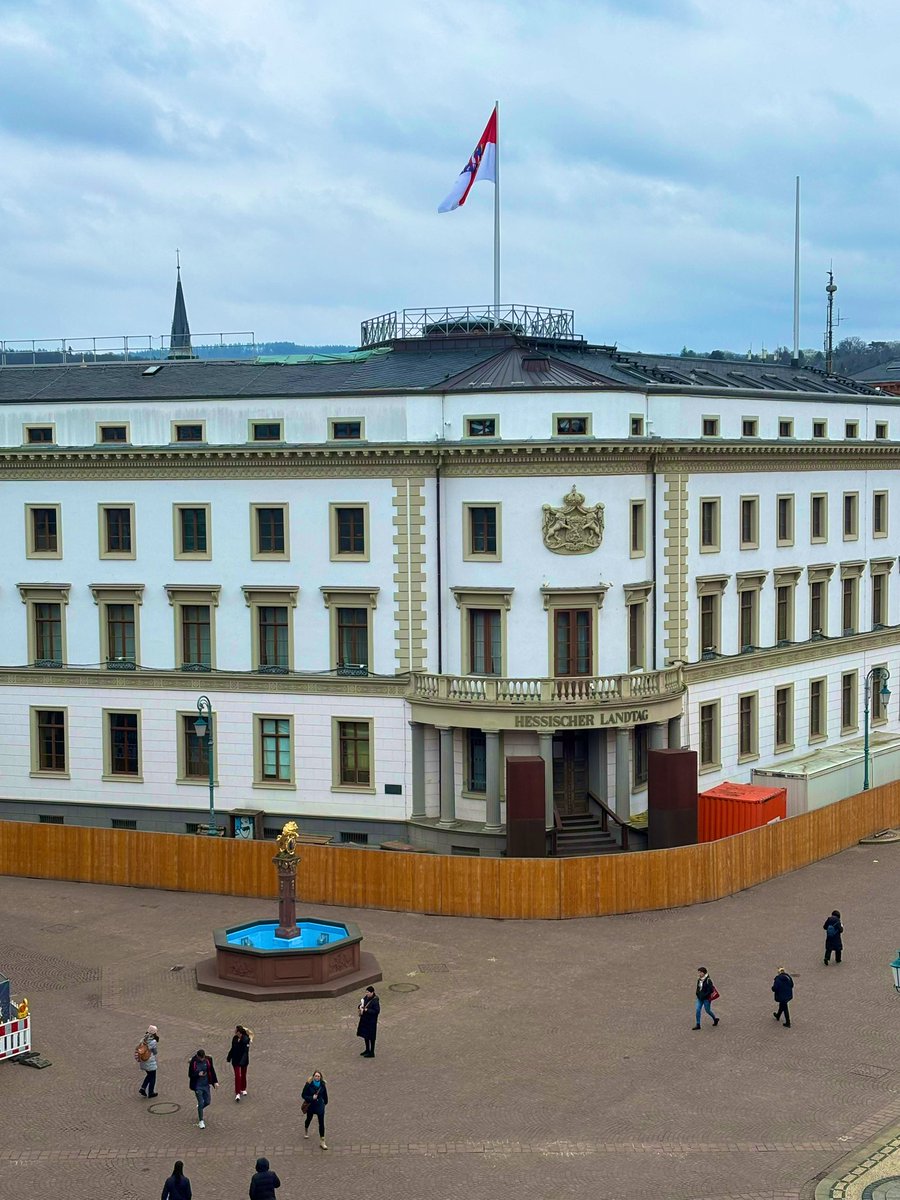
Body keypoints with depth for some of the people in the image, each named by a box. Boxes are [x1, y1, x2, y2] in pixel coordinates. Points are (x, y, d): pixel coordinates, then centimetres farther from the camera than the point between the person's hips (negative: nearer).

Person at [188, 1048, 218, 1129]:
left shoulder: (208, 1060, -6)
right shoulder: (193, 1062, -16)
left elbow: (212, 1071, 5)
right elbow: (190, 1075, -8)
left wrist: (215, 1081, 2)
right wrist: (198, 1074, -25)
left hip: (206, 1085, 4)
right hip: (197, 1086, -4)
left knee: (207, 1102, 11)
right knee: (201, 1103, -4)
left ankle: (199, 1107, 45)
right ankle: (201, 1121, 12)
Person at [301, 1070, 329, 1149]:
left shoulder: (323, 1084, -11)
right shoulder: (309, 1084, -19)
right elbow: (303, 1095, -14)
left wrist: (325, 1102, 16)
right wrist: (311, 1098, -28)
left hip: (320, 1105, 1)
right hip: (310, 1106, -1)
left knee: (321, 1123, -4)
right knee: (309, 1119, 24)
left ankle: (322, 1141, 4)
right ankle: (306, 1130, 57)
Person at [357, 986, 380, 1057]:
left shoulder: (375, 1001, -21)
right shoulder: (366, 997, 2)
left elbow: (377, 1011, -23)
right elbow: (361, 1004, 15)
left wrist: (366, 1010, -25)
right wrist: (361, 1007, -9)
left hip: (371, 1021, -8)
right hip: (364, 1019, 8)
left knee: (371, 1037, 3)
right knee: (365, 1035, 19)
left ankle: (372, 1053, 15)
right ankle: (367, 1050, 36)